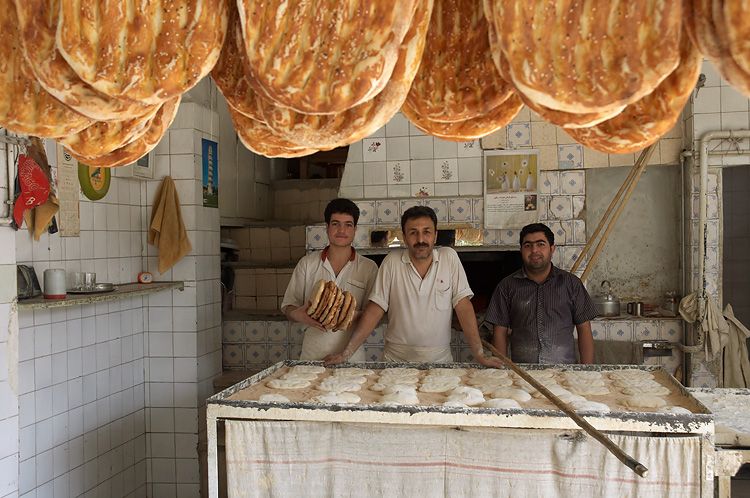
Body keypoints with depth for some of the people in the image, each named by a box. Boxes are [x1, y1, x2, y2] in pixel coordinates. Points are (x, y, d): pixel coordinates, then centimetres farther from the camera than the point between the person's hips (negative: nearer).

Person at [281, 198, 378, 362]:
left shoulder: (368, 268, 1)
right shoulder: (307, 264, 5)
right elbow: (288, 307, 6)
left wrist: (355, 316, -22)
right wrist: (297, 314, -17)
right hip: (312, 355, 1)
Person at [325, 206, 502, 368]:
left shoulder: (449, 258, 0)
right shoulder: (392, 262, -1)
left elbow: (463, 306, -2)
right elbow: (375, 310, -1)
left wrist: (480, 355, -9)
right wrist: (346, 353, -8)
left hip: (440, 361, 0)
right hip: (396, 361, 0)